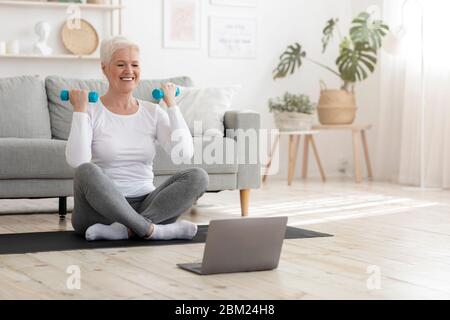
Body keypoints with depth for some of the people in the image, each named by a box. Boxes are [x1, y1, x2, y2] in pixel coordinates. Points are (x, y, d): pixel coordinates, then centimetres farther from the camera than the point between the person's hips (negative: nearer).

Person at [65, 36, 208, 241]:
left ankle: (123, 230, -28)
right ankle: (151, 230, -29)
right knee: (86, 172, -35)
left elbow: (184, 153, -7)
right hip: (100, 208, -3)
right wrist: (79, 109, -15)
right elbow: (77, 161, -20)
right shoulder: (91, 112, -2)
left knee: (197, 176, -20)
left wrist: (171, 104, -2)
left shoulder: (153, 112, 9)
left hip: (144, 206, 4)